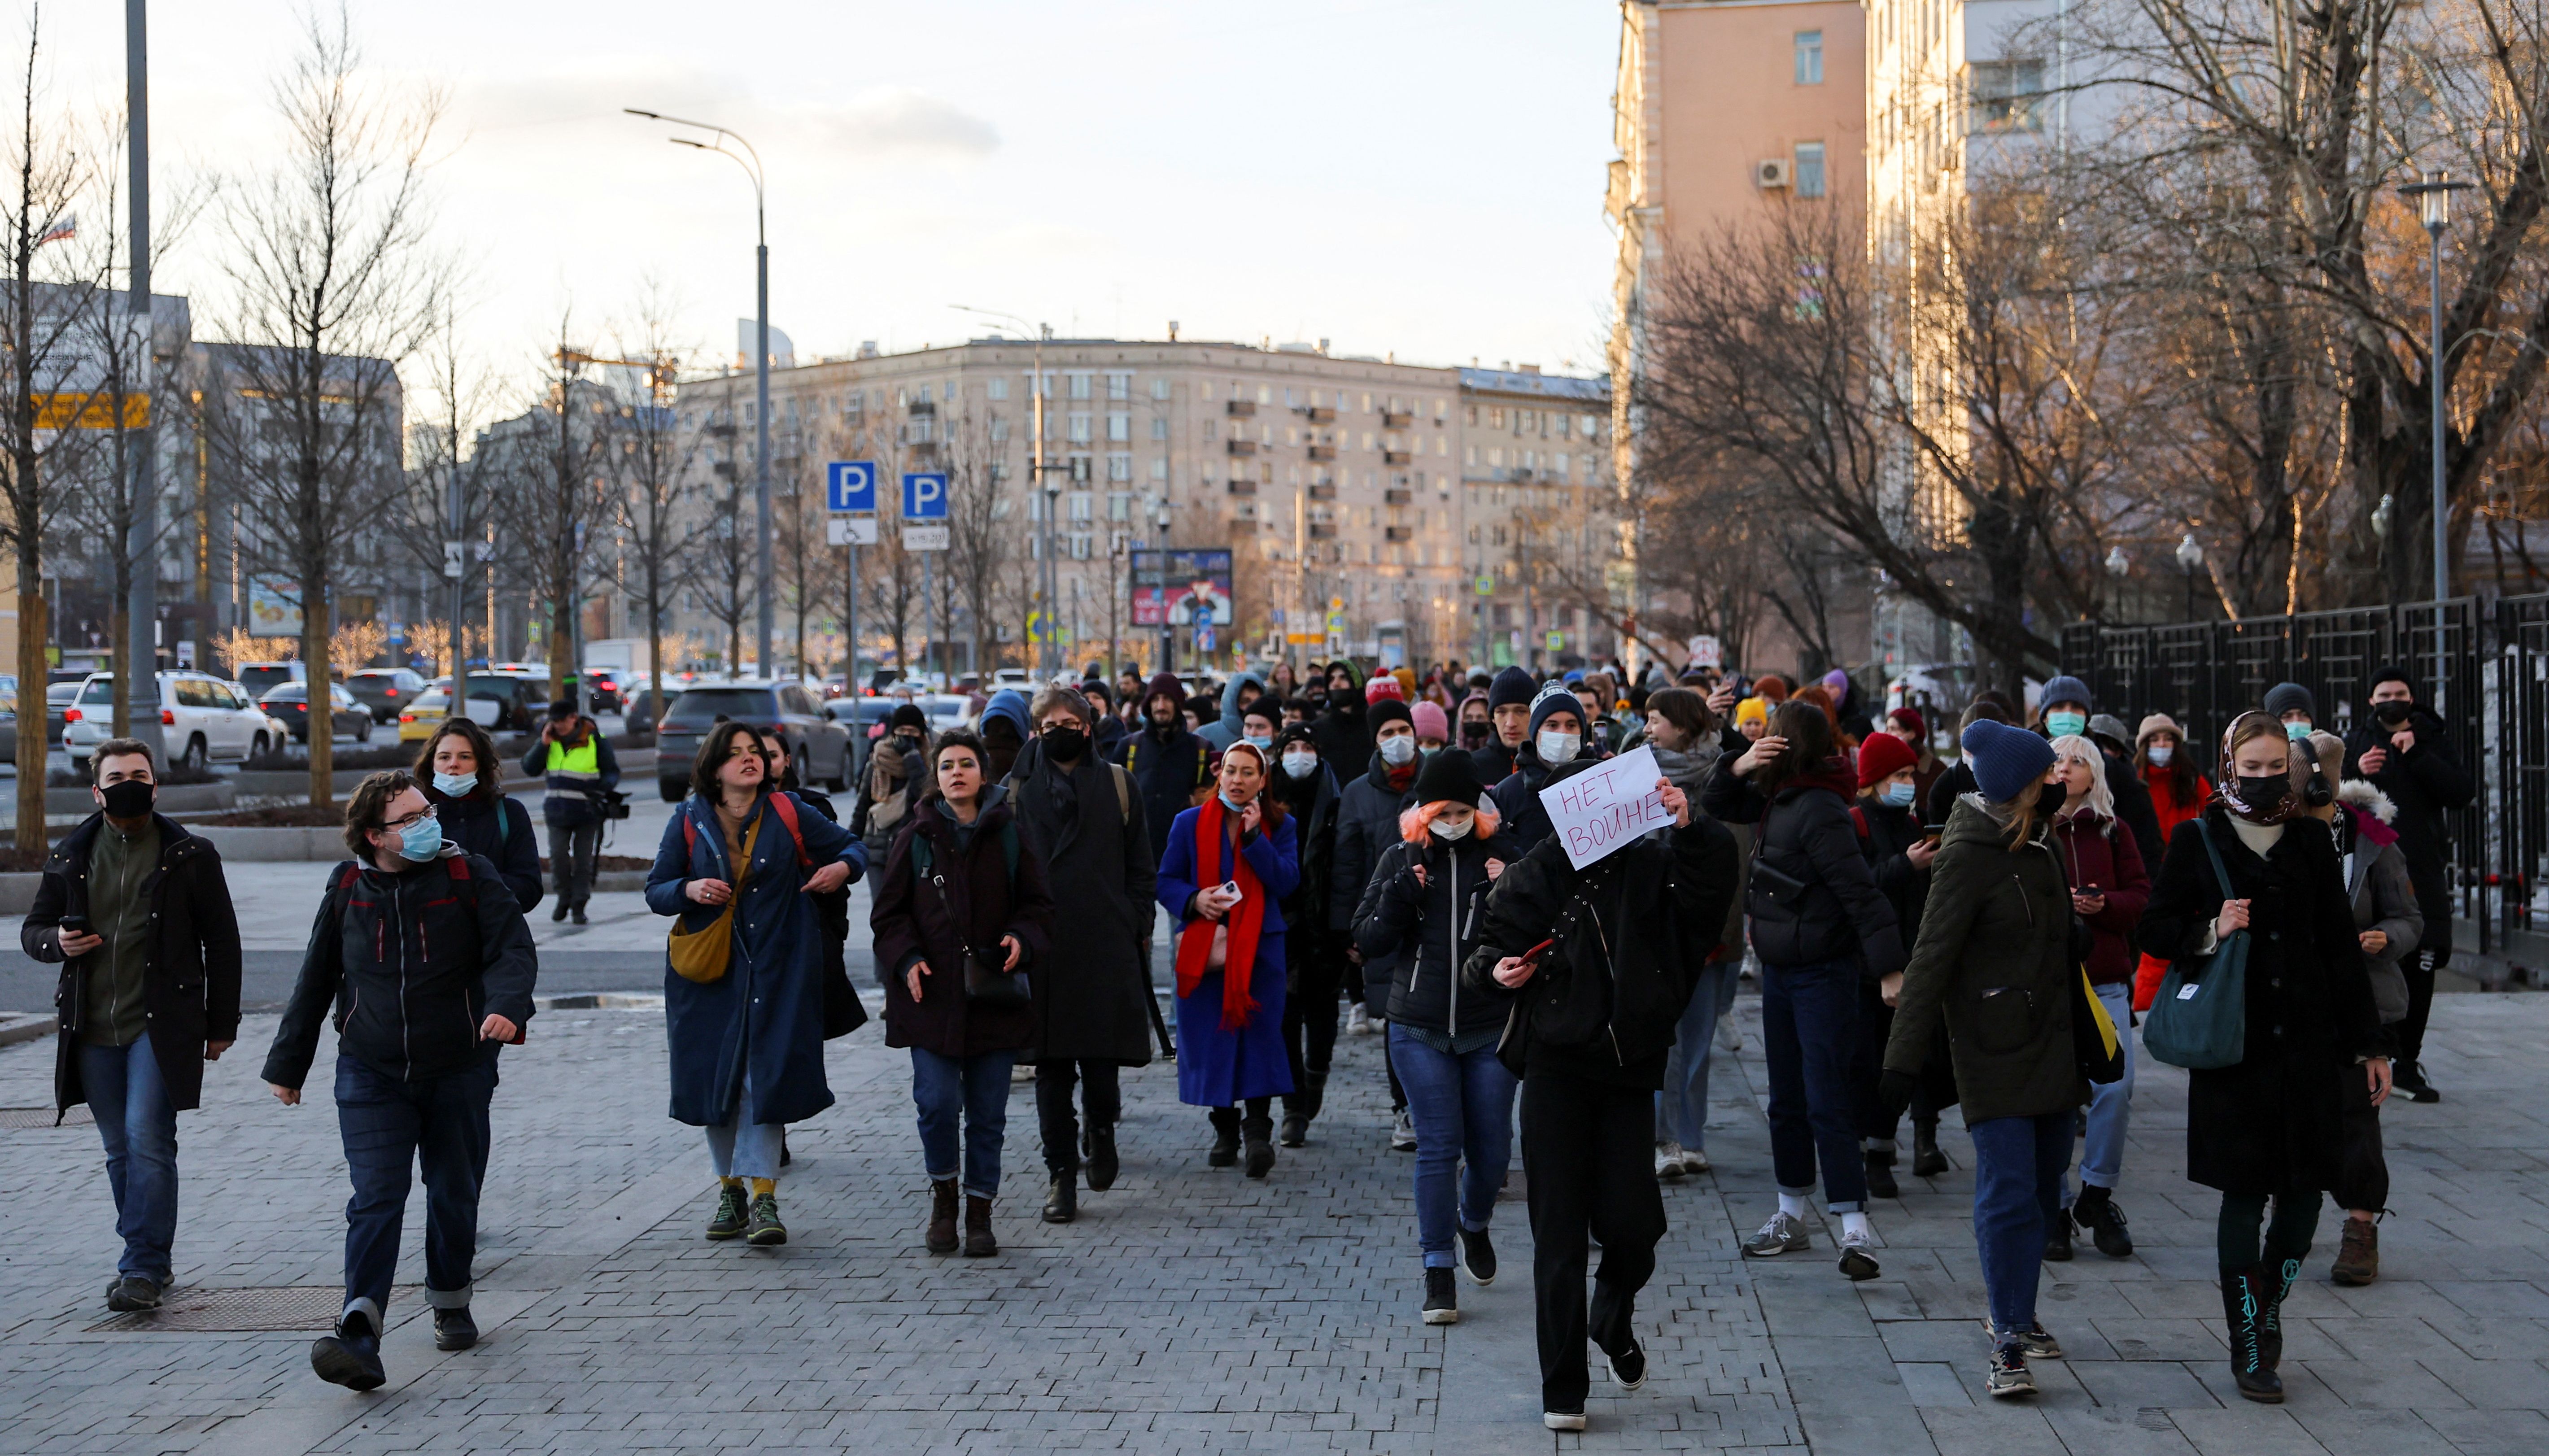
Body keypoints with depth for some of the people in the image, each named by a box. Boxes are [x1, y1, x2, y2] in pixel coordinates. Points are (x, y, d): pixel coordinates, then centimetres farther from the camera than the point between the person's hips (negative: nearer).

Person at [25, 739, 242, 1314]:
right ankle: (149, 1259, 22)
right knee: (120, 1151, 10)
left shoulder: (190, 856, 1)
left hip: (160, 1024, -4)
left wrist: (221, 1023, 2)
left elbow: (222, 942, 5)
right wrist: (56, 942, -8)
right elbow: (33, 928, 17)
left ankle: (144, 1268, -10)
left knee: (147, 1140, -13)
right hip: (93, 1031, 4)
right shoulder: (71, 858, 8)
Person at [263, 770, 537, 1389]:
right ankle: (359, 1340, -23)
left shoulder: (468, 877, -4)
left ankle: (450, 1303, 38)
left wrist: (506, 1006, -33)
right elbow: (315, 981, 11)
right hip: (372, 1076, 0)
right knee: (375, 1200, -12)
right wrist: (287, 1064, 16)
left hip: (458, 1071, 0)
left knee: (454, 1196, 13)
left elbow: (514, 949, -11)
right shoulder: (347, 890, 2)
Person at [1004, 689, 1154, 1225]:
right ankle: (1061, 1171, 9)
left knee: (1102, 1054, -3)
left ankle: (1101, 1128, 27)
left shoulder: (1117, 785, 9)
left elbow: (1141, 867, 10)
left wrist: (1136, 929, 2)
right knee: (1052, 1066, 1)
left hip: (1106, 944, 0)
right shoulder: (1019, 789, 7)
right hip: (1042, 946, 0)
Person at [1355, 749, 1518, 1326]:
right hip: (1420, 1030, 0)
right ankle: (1438, 1273, 4)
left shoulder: (1500, 855, -2)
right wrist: (1400, 894, -15)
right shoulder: (1402, 858, 1)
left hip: (1492, 1028, 0)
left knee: (1492, 1148, 8)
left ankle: (1474, 1225, 39)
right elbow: (1369, 942, -1)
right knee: (1438, 1148, -3)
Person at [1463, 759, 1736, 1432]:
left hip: (1629, 1072, 1)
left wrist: (1690, 828, -29)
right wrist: (1498, 971, -17)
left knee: (1632, 1224, -2)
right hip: (1556, 1068, -1)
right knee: (1559, 1231, 0)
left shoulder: (1649, 867, 1)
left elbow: (1712, 879, -13)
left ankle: (1614, 1321, 33)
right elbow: (1488, 954, 4)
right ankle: (1563, 1389, 9)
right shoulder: (1531, 877, 0)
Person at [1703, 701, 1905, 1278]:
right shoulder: (1778, 798, 8)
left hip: (1823, 975, -10)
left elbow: (1860, 893, -25)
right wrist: (1739, 767, -2)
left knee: (1827, 1102, -12)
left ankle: (1855, 1229, -10)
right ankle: (1791, 1219, 26)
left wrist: (1887, 966, -31)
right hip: (1780, 971, 10)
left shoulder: (1819, 811, -20)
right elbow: (1718, 806, 19)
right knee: (1786, 1099, 16)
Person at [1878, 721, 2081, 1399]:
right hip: (1995, 1052, -8)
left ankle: (2013, 1310, 27)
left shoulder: (2039, 846, 12)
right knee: (2009, 1194, -11)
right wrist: (1904, 1059, -19)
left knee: (2044, 1189, 12)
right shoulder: (1969, 855, -13)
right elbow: (1932, 960, -16)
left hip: (2052, 1046, 8)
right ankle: (2008, 1345, -8)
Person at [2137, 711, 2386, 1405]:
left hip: (2307, 1040, 3)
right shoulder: (2198, 841, 1)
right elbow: (2154, 930, 4)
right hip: (2234, 1043, -3)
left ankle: (2268, 1305, 28)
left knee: (2305, 1191, 2)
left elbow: (2342, 949, 9)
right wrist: (2211, 931, -17)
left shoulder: (2311, 844, 8)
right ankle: (2248, 1344, 9)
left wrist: (2368, 1045, 8)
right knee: (2245, 1191, -2)